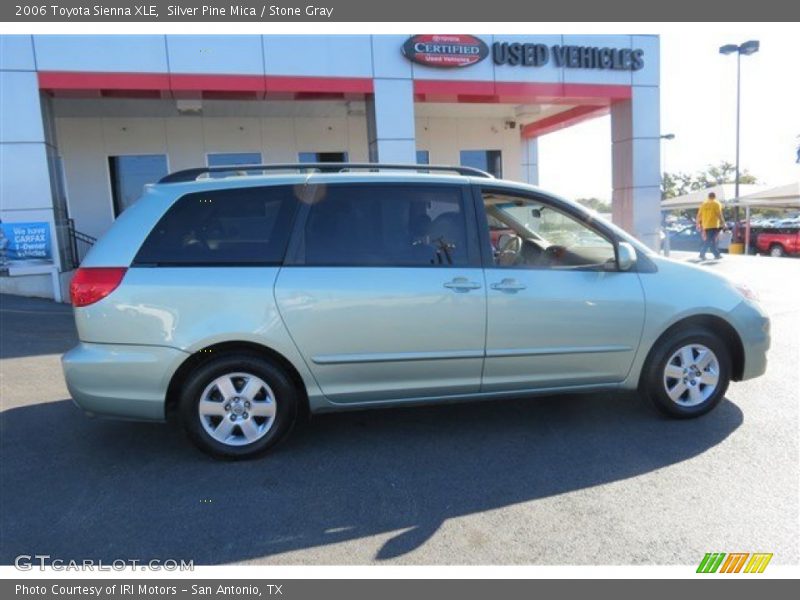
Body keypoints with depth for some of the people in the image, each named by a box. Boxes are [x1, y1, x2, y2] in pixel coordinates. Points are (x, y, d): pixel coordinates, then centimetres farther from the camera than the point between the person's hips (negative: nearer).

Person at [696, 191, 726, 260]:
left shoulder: (703, 204, 11)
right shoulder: (716, 204, -2)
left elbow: (699, 215, 9)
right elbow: (719, 214, -10)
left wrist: (698, 225, 15)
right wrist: (723, 223, -3)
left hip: (705, 226, 5)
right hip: (713, 225, -5)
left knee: (712, 241, 13)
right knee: (708, 241, -7)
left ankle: (717, 254, 18)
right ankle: (702, 255, -15)